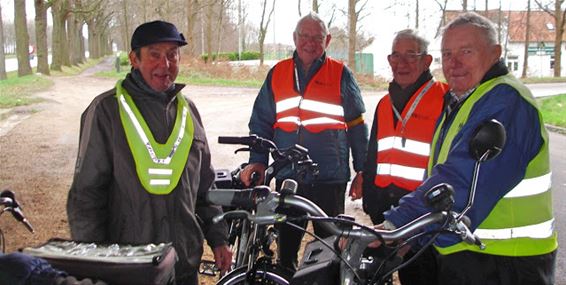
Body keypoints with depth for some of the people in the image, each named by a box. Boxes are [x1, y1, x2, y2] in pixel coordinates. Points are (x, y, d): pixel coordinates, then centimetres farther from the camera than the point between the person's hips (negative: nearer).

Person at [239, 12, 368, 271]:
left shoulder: (341, 75, 1)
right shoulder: (277, 74, 8)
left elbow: (357, 126, 4)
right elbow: (261, 122, 11)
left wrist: (363, 171, 3)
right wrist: (257, 160, 0)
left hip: (329, 179, -2)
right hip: (287, 178, 3)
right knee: (286, 246, 12)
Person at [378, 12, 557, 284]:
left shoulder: (506, 101, -18)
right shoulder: (457, 102, 14)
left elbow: (462, 180, -30)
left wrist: (398, 224, -35)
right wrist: (393, 224, 6)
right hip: (458, 253, 9)